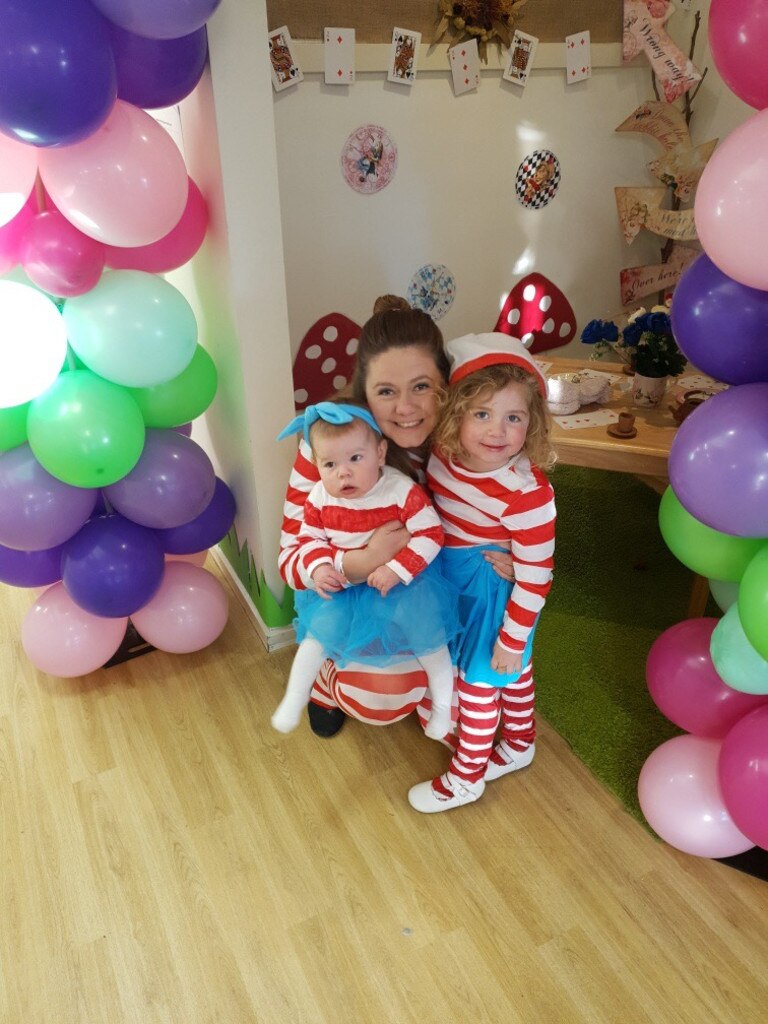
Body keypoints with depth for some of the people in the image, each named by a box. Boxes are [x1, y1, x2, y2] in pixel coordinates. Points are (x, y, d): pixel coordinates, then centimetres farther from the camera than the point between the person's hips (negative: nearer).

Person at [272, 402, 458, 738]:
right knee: (320, 628, -3)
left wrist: (397, 569, -31)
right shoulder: (320, 497, -10)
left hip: (402, 581, -3)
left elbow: (431, 534, -22)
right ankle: (294, 698, 20)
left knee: (427, 634, -9)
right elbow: (310, 537, 3)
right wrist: (318, 567, -18)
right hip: (343, 586, 3)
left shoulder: (402, 490, -22)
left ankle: (442, 703, 16)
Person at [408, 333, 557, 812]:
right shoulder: (443, 453, -15)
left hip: (497, 594, -6)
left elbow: (536, 575, -25)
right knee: (513, 673, 27)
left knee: (478, 681, 11)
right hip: (457, 583, 7)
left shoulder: (527, 492, -33)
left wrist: (510, 640, -18)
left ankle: (466, 777, 35)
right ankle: (519, 745, 51)